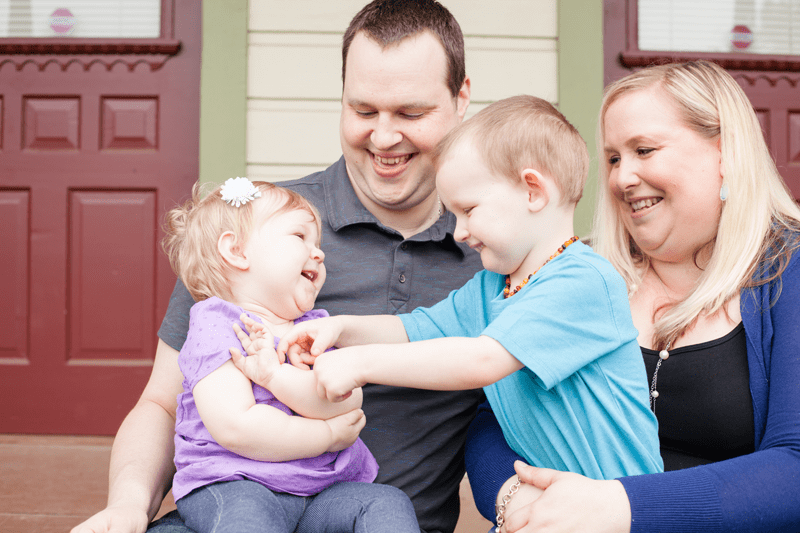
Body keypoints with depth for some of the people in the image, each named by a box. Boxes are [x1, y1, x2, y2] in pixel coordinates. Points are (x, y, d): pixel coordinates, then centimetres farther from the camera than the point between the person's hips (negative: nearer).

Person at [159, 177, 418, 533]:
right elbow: (237, 429, -20)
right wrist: (330, 436, -10)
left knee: (389, 503, -15)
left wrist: (275, 374, -19)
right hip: (231, 487, -5)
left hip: (321, 490, 6)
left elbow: (348, 403, -4)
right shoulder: (216, 327, -7)